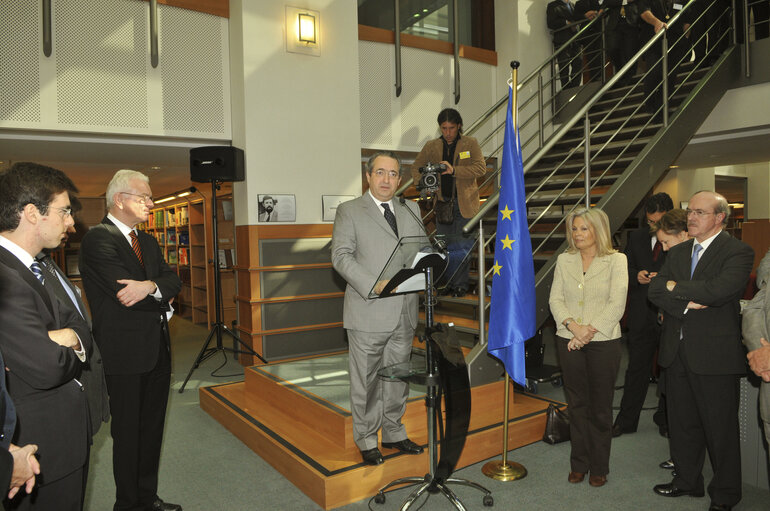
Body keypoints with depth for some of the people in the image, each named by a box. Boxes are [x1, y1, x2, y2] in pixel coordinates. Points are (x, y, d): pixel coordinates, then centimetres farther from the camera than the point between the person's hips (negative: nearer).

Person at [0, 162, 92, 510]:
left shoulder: (33, 268, 8)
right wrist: (71, 347, -8)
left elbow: (79, 327, 7)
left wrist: (70, 337, -17)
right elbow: (47, 369, -30)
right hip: (43, 448, -9)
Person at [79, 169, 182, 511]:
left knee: (152, 428, 16)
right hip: (125, 354, -7)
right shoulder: (98, 239, -11)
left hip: (157, 349, 8)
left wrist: (150, 286, -17)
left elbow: (173, 281, 4)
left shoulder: (148, 242, 15)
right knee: (128, 432, 6)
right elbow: (125, 294, -21)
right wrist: (161, 296, -5)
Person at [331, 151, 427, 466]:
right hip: (368, 313, -5)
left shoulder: (411, 210, 14)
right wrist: (373, 284, -23)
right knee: (366, 380, 6)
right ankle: (366, 440, 22)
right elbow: (341, 256, -10)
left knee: (398, 378, 16)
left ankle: (393, 433, 32)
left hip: (404, 313, 5)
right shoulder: (350, 211, -1)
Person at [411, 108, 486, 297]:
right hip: (443, 202, 3)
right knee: (444, 246, 7)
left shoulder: (470, 143, 2)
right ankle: (448, 284, 18)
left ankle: (460, 285, 7)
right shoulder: (432, 146, 9)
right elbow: (416, 167, 17)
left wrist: (454, 170, -21)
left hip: (465, 204, -3)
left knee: (462, 247, -4)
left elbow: (481, 167, -9)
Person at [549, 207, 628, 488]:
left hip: (604, 341, -2)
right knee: (576, 403, 11)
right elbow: (555, 299, 2)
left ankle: (599, 467, 22)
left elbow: (617, 304, -9)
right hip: (569, 341, 3)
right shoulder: (564, 260, 8)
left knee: (600, 406, 7)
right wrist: (573, 326, -13)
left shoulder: (616, 260, -1)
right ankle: (579, 464, 24)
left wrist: (590, 331, -16)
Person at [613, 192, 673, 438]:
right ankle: (626, 421, 21)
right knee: (637, 370, 11)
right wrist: (636, 276, -8)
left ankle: (667, 420, 30)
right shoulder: (636, 237, 7)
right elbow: (625, 269, 12)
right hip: (642, 314, 3)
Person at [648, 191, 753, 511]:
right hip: (677, 352, 6)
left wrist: (675, 286, -12)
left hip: (714, 353, -6)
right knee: (682, 422, 17)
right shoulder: (678, 252, 12)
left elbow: (720, 289, -25)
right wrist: (686, 304, -16)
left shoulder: (738, 252, -8)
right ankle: (687, 481, 34)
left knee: (720, 427, 7)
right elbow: (655, 290, 2)